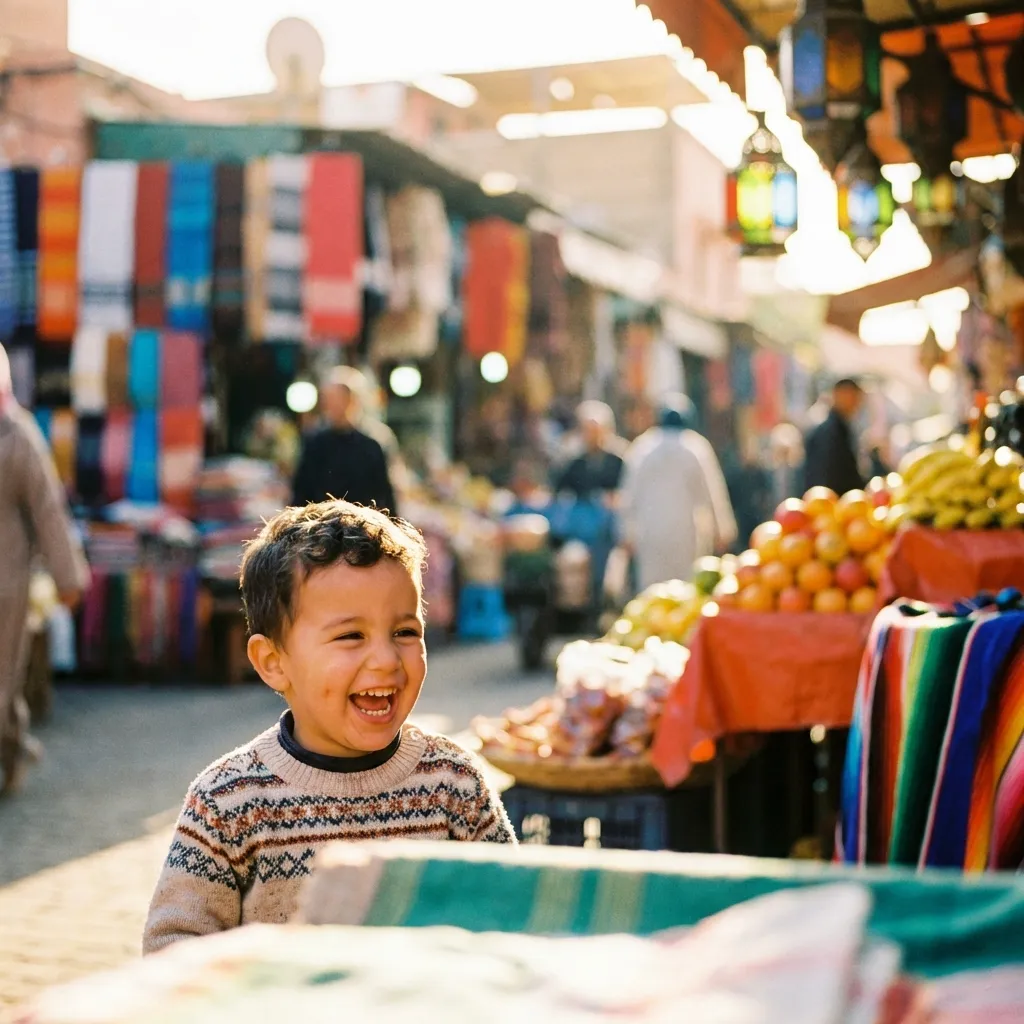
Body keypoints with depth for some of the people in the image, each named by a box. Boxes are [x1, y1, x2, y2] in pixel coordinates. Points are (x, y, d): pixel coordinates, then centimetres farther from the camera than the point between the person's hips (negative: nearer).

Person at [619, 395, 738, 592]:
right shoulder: (698, 446, -2)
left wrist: (629, 532, 16)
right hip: (690, 531, -1)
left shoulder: (641, 446, 3)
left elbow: (630, 493, 7)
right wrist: (723, 530, 8)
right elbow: (714, 490, -1)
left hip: (650, 532, 1)